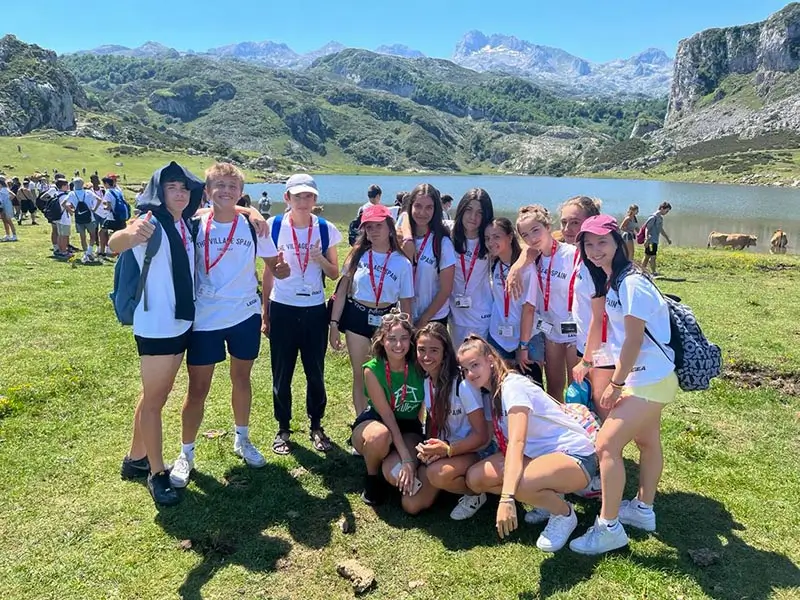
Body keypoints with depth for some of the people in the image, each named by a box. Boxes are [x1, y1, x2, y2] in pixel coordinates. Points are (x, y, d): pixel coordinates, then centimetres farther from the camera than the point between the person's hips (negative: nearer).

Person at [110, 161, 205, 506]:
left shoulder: (186, 224, 6)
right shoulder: (151, 224, -16)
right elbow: (114, 244, -34)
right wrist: (129, 233, -59)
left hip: (181, 323, 8)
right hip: (156, 327, -8)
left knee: (158, 394, 19)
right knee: (154, 398, 4)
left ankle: (136, 459, 35)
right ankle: (157, 473, 16)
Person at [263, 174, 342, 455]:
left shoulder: (325, 228, -2)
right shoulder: (274, 226, -4)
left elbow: (335, 273, 4)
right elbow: (268, 272, 4)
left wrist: (320, 259, -17)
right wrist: (264, 312, 5)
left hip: (314, 310, 1)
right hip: (282, 309, -1)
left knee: (315, 372, 9)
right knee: (282, 374, 8)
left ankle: (316, 426, 26)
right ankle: (283, 428, 25)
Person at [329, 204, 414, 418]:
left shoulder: (402, 263, -4)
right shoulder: (358, 255, 0)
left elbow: (406, 304, 1)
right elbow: (342, 290, 4)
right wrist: (334, 324, -1)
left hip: (386, 321, -1)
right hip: (356, 317, 1)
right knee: (360, 375, 9)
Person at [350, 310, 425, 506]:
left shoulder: (419, 366, -16)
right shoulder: (372, 370, -20)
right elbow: (386, 415, -22)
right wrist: (406, 457, -27)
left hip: (409, 428, 1)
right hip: (373, 422, -1)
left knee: (396, 474, -28)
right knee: (379, 436, -38)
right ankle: (372, 478, -5)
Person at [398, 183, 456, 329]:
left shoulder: (442, 242, -12)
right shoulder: (403, 238, -1)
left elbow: (446, 290, -9)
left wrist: (423, 321, -9)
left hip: (433, 319, -3)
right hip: (404, 317, 3)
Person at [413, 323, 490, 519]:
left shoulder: (462, 383, -21)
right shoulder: (425, 381, -1)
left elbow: (481, 435, -18)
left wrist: (447, 450, -29)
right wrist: (427, 448, -10)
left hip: (470, 451, -6)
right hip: (441, 449, 6)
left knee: (437, 474, -36)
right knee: (412, 504, -8)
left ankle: (476, 493, -5)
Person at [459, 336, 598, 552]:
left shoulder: (512, 386, -20)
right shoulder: (491, 395, 7)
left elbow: (516, 443, -33)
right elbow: (505, 444, 2)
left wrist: (507, 498, -44)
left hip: (574, 455, -9)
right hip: (539, 453, 9)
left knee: (519, 484, -37)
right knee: (475, 478, -6)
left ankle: (564, 513, -4)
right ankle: (550, 497, 10)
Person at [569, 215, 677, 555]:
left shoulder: (632, 283, -21)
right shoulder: (609, 281, 8)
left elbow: (634, 339, -21)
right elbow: (599, 321, 17)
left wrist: (616, 383, -15)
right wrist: (587, 361, 21)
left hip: (649, 379, -10)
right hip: (646, 377, 10)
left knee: (607, 444, -11)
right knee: (647, 441, 22)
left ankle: (609, 528, 0)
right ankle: (643, 510, 39)